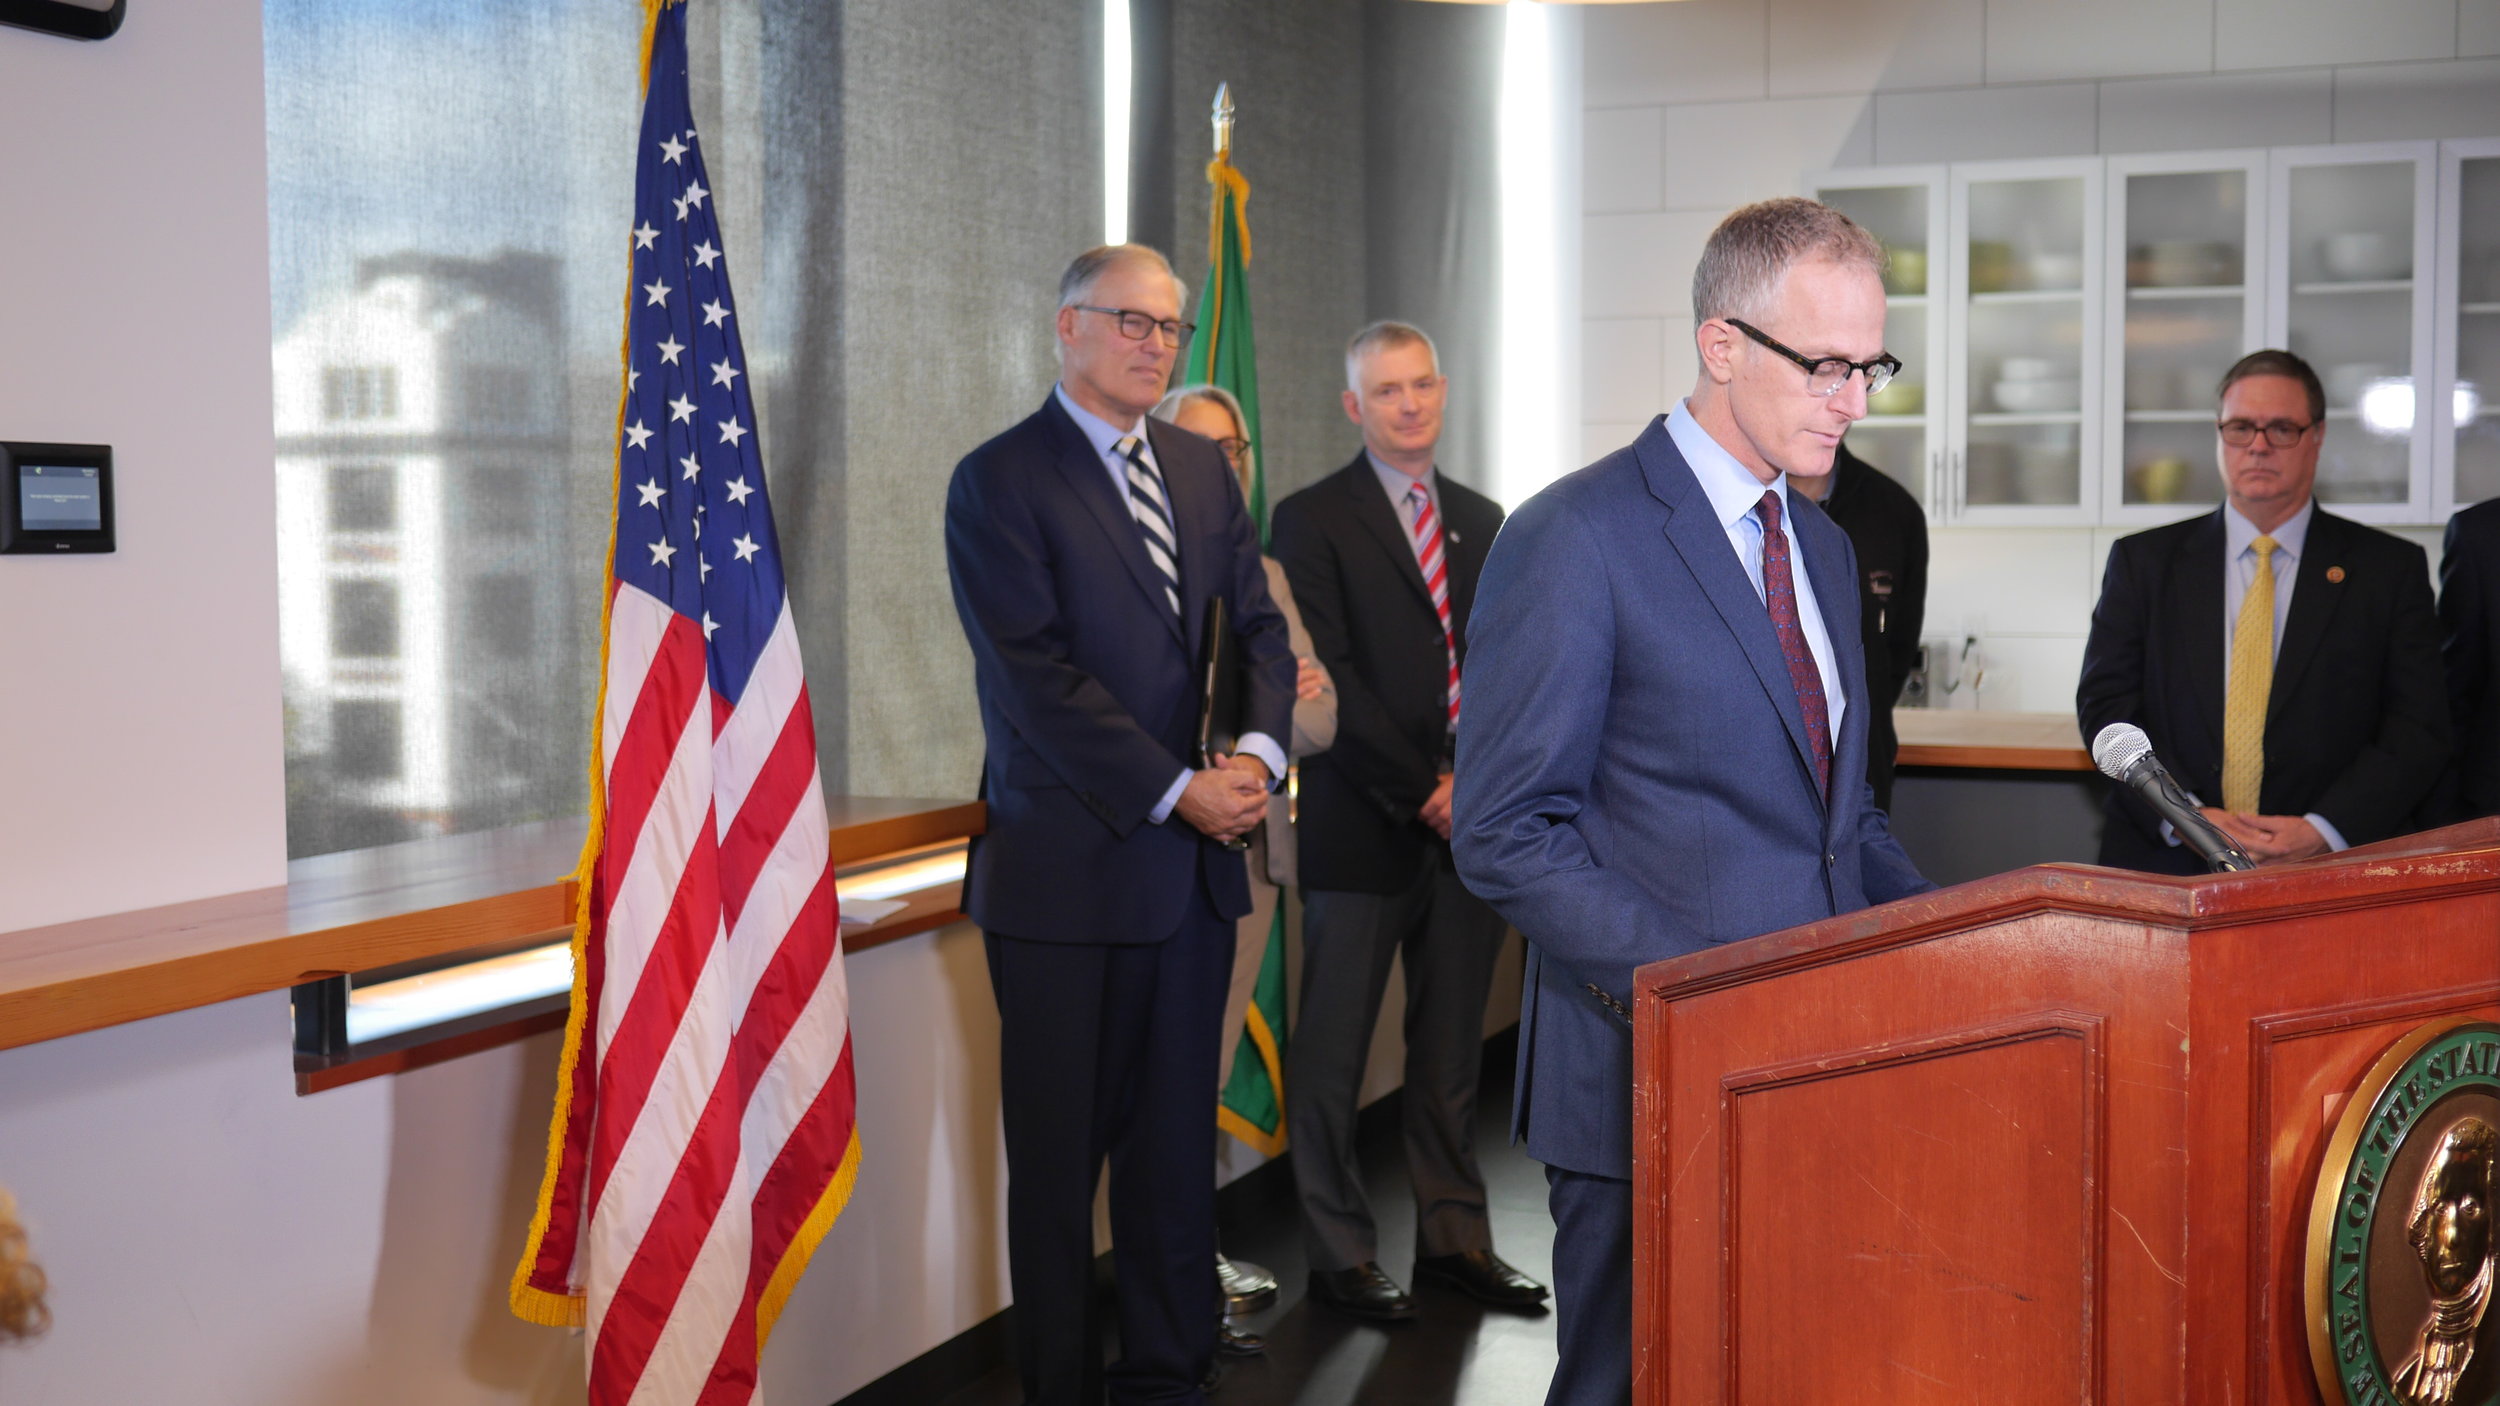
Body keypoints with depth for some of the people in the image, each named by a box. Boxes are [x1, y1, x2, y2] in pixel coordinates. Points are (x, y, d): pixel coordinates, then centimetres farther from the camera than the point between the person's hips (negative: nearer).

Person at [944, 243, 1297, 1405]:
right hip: (1068, 864, -5)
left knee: (1178, 1137, 11)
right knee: (1059, 1149, 4)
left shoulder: (1203, 471, 15)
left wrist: (1257, 751, -6)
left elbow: (1258, 628, 14)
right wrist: (1175, 790, -15)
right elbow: (1037, 676, -13)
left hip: (1194, 866, 6)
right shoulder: (999, 482, -6)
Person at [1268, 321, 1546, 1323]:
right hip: (1363, 828, -5)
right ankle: (1340, 1256, 14)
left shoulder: (1482, 520, 15)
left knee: (1453, 1050, 12)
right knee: (1333, 1053, 3)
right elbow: (1328, 681, -10)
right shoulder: (1312, 520, -3)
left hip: (1468, 821, 5)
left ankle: (1455, 1240, 22)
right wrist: (1421, 791, -12)